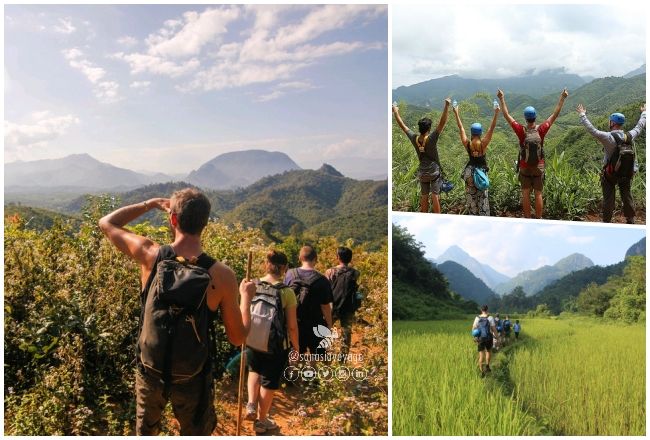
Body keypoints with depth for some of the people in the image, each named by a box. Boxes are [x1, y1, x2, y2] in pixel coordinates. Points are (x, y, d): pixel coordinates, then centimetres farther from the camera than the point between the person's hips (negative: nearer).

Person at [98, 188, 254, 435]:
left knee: (145, 432, 26)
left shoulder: (150, 255, -17)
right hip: (193, 378, -2)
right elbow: (237, 338, -9)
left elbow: (106, 223, 2)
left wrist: (150, 204, 7)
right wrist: (246, 296, 5)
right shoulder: (222, 275, -20)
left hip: (150, 372, 2)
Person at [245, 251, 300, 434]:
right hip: (277, 346, -3)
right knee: (269, 382, 16)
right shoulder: (287, 292, -19)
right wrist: (296, 346, 2)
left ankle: (251, 405, 17)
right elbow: (292, 326, -14)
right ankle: (261, 421, 32)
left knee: (254, 370, 32)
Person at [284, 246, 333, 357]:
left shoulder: (290, 274, -7)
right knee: (315, 360, 13)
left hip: (294, 323, 4)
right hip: (315, 325, -3)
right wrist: (329, 325, -1)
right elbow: (325, 306, -15)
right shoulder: (321, 280, -18)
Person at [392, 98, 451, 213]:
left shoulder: (414, 138, -9)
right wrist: (446, 106, -31)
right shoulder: (431, 139, -20)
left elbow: (402, 125, 2)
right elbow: (442, 123, -27)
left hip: (422, 173, 4)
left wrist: (396, 112, 12)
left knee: (424, 197, 12)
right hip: (434, 172, -4)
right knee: (435, 196, 1)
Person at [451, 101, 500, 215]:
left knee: (471, 196, 11)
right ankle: (483, 217, 11)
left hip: (470, 172, 1)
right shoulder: (483, 144, -14)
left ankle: (473, 215, 17)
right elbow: (491, 128, -13)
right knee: (482, 197, 7)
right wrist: (496, 113, -12)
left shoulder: (467, 144, -10)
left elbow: (461, 128, -3)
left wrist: (456, 114, 4)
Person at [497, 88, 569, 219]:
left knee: (526, 194, 7)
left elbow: (507, 115, -8)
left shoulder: (522, 131, -15)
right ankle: (539, 220, 12)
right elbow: (555, 115, -4)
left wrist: (502, 98, -2)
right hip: (538, 168, 0)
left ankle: (527, 219, 12)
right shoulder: (541, 130, -13)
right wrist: (562, 98, 4)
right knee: (538, 194, 7)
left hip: (524, 168, 0)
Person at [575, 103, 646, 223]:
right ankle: (630, 220, 28)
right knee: (627, 196, 17)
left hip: (610, 174, -4)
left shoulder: (609, 137, -23)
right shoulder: (630, 136, -7)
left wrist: (582, 114, -17)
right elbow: (640, 126, 11)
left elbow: (592, 130, -25)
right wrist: (644, 113, 30)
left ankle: (606, 222, 12)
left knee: (608, 199, 5)